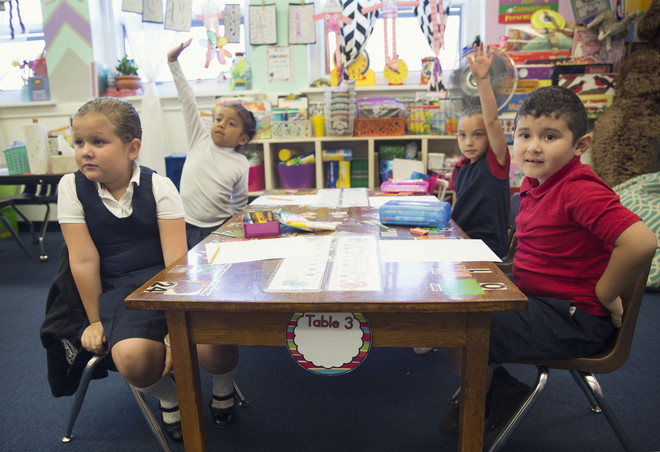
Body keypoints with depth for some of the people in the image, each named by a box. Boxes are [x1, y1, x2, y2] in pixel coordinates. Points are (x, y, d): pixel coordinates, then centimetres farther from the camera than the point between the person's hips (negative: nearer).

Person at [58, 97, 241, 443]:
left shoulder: (158, 186, -5)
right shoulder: (72, 187, 0)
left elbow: (176, 259, -9)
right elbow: (84, 261, 1)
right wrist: (95, 320, 5)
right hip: (120, 290, 1)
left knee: (212, 346, -26)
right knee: (132, 357, -30)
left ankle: (223, 385, 17)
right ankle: (167, 396, 11)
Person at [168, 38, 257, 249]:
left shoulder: (241, 163, -1)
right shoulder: (200, 139, 2)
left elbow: (240, 201, 10)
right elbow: (187, 100, -2)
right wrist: (173, 63, -5)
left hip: (219, 228, -1)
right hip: (186, 226, 1)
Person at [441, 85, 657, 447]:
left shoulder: (579, 191, -24)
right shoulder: (534, 184, 5)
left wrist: (603, 296, -22)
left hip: (572, 319, -10)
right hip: (531, 297, 10)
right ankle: (495, 389, 21)